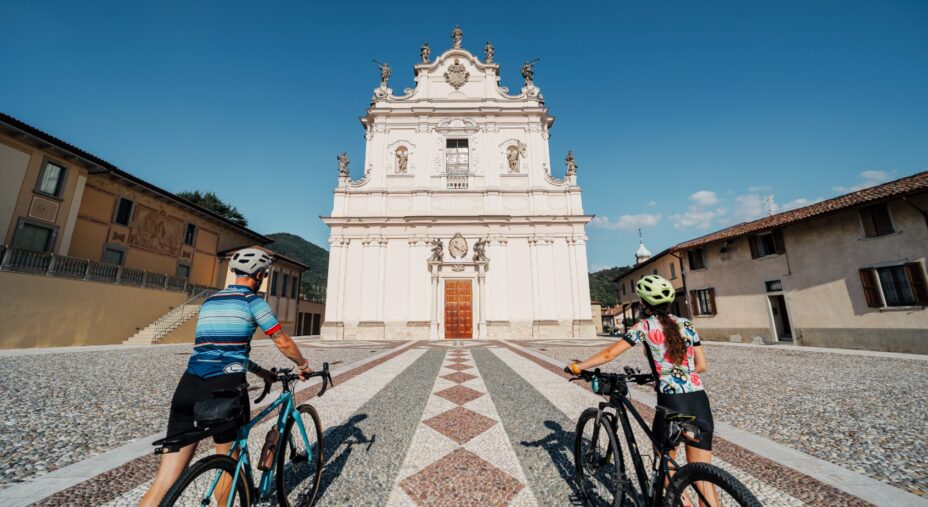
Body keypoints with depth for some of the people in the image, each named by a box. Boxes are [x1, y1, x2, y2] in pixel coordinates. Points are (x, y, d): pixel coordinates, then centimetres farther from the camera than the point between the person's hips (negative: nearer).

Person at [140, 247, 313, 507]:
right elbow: (284, 343, 0)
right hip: (226, 387, -6)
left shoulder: (209, 301, 19)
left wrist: (265, 373, 35)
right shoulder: (252, 301, -2)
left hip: (189, 386, 6)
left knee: (164, 483, 9)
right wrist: (303, 365, 20)